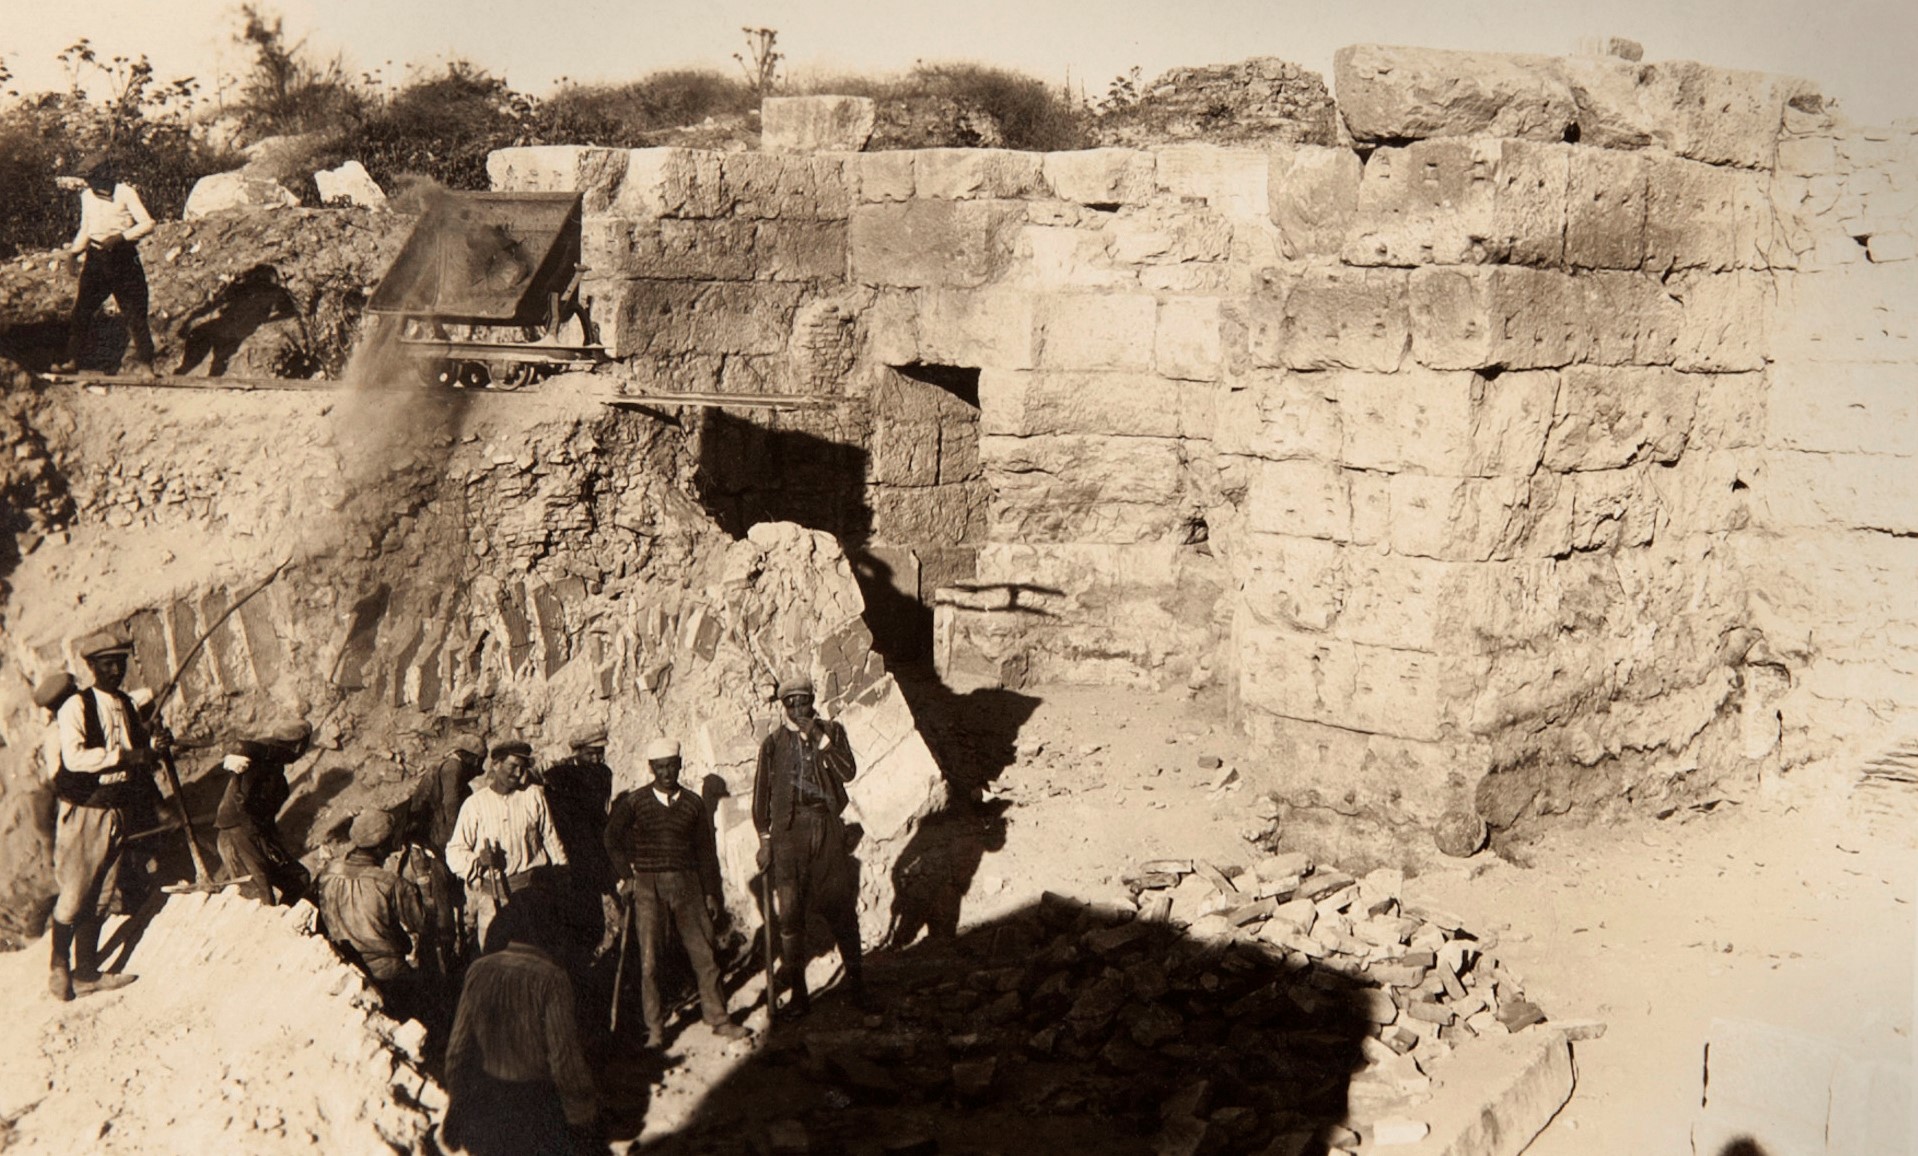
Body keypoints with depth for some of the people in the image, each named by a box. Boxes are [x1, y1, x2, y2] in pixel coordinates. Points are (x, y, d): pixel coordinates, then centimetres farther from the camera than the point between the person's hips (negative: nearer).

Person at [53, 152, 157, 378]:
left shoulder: (125, 192, -6)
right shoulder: (87, 195, 11)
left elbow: (147, 223, -10)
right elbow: (85, 229, 21)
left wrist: (119, 236, -20)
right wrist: (74, 251, 5)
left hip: (123, 257, -5)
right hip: (96, 257, 5)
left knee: (134, 312, -5)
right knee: (81, 309, -1)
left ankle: (144, 363, 1)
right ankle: (72, 360, 4)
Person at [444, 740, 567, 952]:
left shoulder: (534, 796, 8)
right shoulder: (475, 803, 4)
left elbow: (550, 839, 15)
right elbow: (455, 851, 2)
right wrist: (477, 860, -18)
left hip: (531, 890, 1)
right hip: (491, 894, -1)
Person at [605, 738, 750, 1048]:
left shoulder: (693, 803, 6)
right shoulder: (635, 802, 1)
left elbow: (706, 849, 9)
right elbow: (612, 837, 11)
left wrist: (711, 892, 7)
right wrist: (627, 874, 5)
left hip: (687, 884, 2)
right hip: (648, 886, -1)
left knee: (703, 953, 3)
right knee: (649, 958, -1)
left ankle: (717, 1018, 14)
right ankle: (655, 1028, 8)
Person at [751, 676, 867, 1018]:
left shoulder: (831, 731, 8)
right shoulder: (773, 743, 9)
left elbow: (848, 771, -7)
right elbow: (762, 793, 11)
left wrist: (819, 738, -13)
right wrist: (764, 839, 6)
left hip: (827, 826, 0)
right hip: (789, 829, 0)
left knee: (840, 905, 1)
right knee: (790, 912, -1)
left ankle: (856, 981, 14)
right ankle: (797, 993, 5)